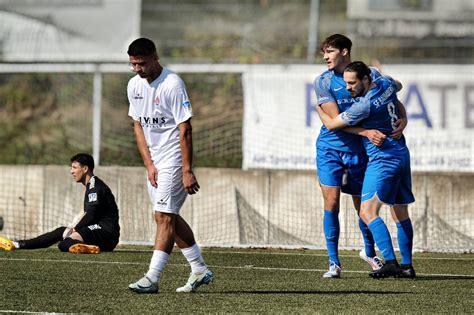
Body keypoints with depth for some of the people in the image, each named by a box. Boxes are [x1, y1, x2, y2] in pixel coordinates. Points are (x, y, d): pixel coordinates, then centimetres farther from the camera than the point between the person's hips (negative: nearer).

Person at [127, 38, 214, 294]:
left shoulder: (172, 84, -17)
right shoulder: (134, 85, 5)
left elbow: (184, 130, -18)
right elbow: (138, 126, 10)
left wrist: (187, 171, -21)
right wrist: (149, 164, 1)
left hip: (174, 158, -8)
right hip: (153, 160, 8)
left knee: (164, 216, -13)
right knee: (167, 216, 11)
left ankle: (152, 278, -16)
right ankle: (200, 270, 21)